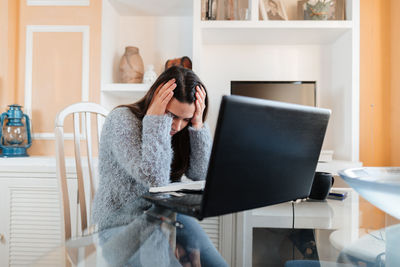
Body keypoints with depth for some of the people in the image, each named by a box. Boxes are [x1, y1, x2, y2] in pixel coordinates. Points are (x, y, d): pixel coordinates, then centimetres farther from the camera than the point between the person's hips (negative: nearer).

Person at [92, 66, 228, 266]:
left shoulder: (180, 129, 3)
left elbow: (200, 175, -6)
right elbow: (154, 178, -25)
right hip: (122, 223, -5)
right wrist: (155, 120, -25)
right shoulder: (122, 120, -15)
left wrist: (197, 124, -13)